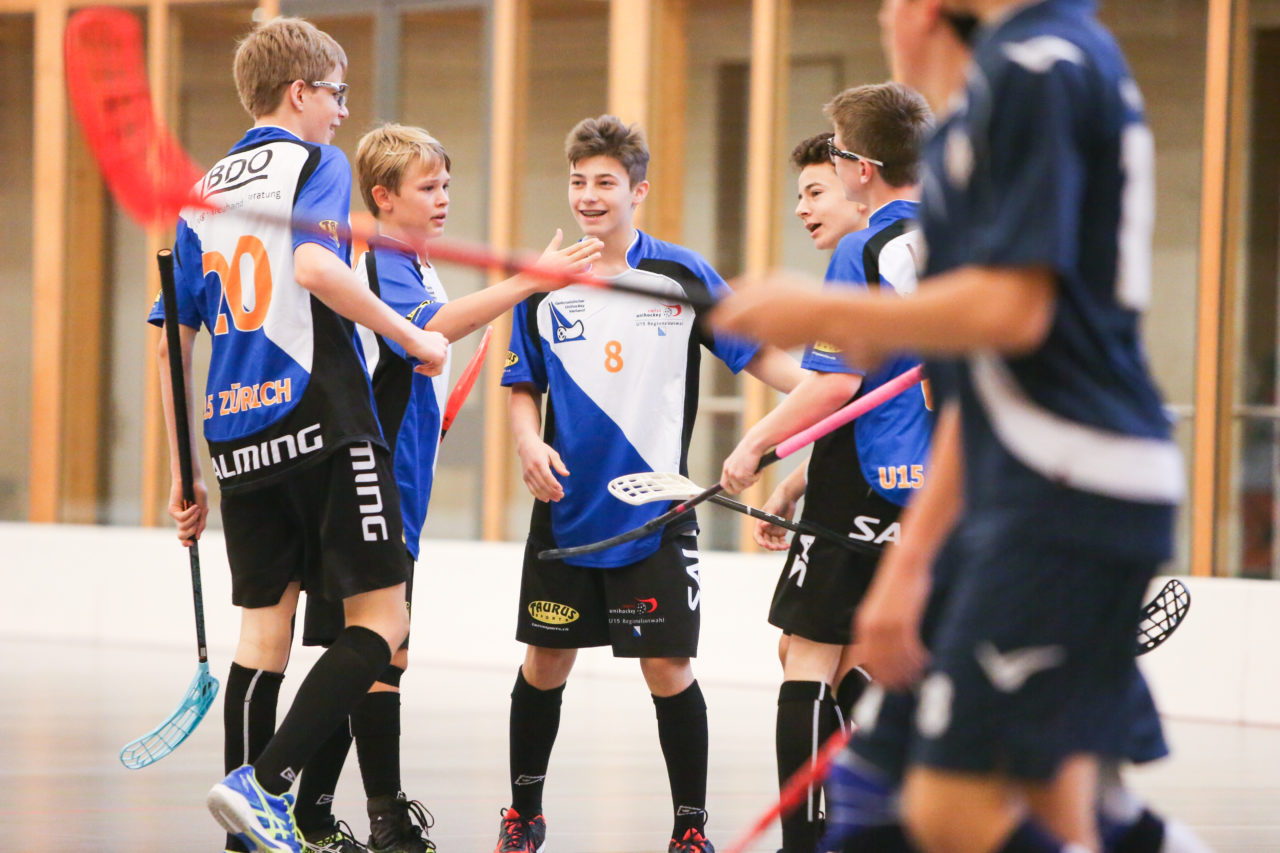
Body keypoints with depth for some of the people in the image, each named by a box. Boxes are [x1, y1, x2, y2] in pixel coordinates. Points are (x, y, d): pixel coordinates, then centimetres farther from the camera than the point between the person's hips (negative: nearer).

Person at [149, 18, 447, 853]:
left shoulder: (203, 194, 17)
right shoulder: (316, 163, -1)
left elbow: (172, 342, 16)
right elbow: (315, 265, -21)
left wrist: (182, 472, 20)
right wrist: (413, 337, -11)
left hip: (238, 438, 7)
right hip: (324, 422, -7)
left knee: (264, 626, 11)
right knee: (380, 620, -3)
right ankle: (265, 781, -18)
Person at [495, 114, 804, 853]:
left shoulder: (682, 277, -3)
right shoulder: (544, 286, 4)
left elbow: (756, 353, 0)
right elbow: (524, 385, 13)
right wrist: (529, 441, -7)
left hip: (655, 515, -2)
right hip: (567, 509, 3)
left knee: (669, 667, -5)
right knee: (546, 660, 9)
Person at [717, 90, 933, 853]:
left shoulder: (865, 252, -13)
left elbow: (837, 383, -18)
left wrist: (756, 446, -5)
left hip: (863, 489, -8)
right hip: (929, 483, 8)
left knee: (809, 661, -3)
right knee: (848, 663, 16)